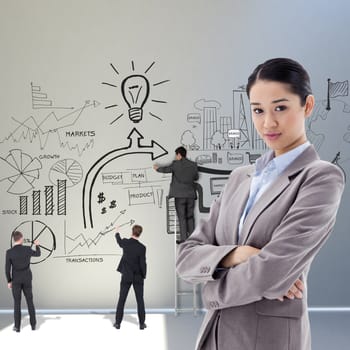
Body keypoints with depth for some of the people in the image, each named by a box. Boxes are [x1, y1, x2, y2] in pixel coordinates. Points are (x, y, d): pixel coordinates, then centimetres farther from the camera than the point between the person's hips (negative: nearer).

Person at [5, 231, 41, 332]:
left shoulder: (9, 252, -13)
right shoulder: (27, 249, -10)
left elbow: (7, 268, -11)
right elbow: (38, 254, 11)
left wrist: (9, 281, 3)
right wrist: (37, 245, 32)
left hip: (16, 279, -1)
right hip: (27, 279, 1)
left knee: (17, 303, 8)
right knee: (30, 301, 12)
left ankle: (17, 326, 10)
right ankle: (33, 324, 15)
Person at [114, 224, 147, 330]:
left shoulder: (125, 242, -7)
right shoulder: (142, 247, -16)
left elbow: (119, 241, 18)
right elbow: (143, 263, -15)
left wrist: (117, 233, 39)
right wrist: (143, 276, 3)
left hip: (126, 277, 2)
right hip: (138, 277, -2)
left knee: (121, 300, 9)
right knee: (140, 300, 7)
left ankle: (118, 323, 12)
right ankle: (142, 323, 9)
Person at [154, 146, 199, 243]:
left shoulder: (176, 164, -6)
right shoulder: (193, 165, 6)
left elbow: (166, 169, 7)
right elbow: (196, 177, 17)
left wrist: (157, 168, 25)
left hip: (180, 195, -4)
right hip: (191, 194, 4)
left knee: (182, 217, -1)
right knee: (190, 217, 12)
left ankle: (183, 239, -3)